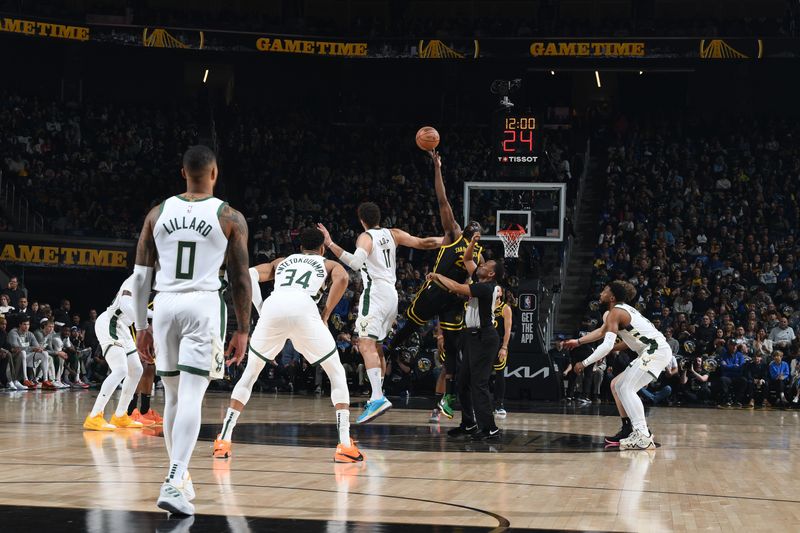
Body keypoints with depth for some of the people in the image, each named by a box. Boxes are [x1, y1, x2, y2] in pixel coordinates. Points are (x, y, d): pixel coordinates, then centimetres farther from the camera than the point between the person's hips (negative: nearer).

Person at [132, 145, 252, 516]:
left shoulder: (158, 213, 9)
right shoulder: (230, 217, 2)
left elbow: (141, 276, 9)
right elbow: (240, 280, 2)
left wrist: (141, 326, 15)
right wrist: (242, 330, 9)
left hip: (165, 305, 3)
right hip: (203, 305, -3)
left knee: (173, 395, 16)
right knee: (191, 396, -8)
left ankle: (179, 476, 26)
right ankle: (174, 482, -22)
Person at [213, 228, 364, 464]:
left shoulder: (282, 261, 38)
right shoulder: (328, 264, 30)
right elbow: (342, 278, 6)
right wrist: (326, 315, 11)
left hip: (272, 306, 2)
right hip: (303, 309, -2)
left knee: (250, 374, 22)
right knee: (337, 374, 13)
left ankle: (223, 440, 17)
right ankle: (345, 445, 2)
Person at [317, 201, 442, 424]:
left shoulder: (365, 237, -5)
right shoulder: (393, 234, 13)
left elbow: (356, 262, -24)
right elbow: (422, 243, 9)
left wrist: (331, 245, -23)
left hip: (375, 293, -8)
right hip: (392, 295, 8)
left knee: (366, 344, -18)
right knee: (376, 346, 21)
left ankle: (378, 399, -34)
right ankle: (377, 396, 26)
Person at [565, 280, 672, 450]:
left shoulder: (615, 313, -12)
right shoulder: (622, 309, 20)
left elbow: (607, 345, -22)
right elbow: (602, 331, 37)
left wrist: (584, 363, -15)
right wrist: (578, 342, 37)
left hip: (656, 350, -10)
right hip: (650, 352, 10)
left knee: (627, 389, -19)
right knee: (616, 385, 15)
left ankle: (643, 437, -28)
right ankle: (628, 431, 16)